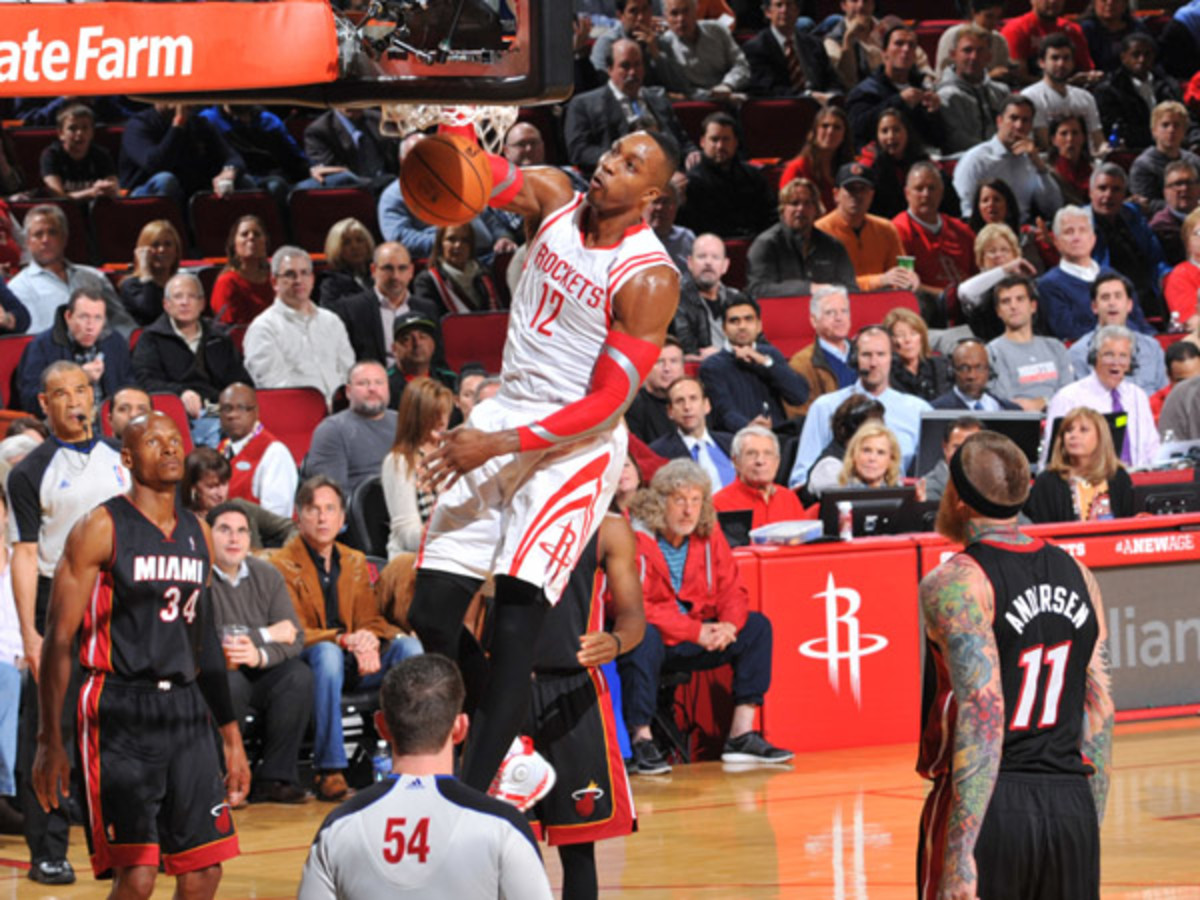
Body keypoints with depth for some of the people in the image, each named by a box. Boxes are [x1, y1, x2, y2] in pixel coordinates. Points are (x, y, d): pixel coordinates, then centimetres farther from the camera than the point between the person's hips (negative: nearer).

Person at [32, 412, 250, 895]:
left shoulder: (197, 533, 13)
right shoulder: (100, 529, -6)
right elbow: (59, 638, -7)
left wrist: (231, 737, 19)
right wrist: (50, 741, -12)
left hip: (187, 710, 6)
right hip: (120, 714, -6)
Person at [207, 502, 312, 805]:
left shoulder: (267, 576, 5)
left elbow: (295, 638, -2)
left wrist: (260, 655, -26)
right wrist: (267, 635, -14)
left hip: (260, 674, 5)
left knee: (298, 676, -21)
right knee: (231, 682, -35)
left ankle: (274, 778, -17)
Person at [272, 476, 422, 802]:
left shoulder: (355, 562, 18)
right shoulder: (283, 565, -2)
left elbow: (371, 620, 13)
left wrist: (370, 642, -13)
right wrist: (344, 640, -25)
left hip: (355, 664, 5)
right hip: (306, 664, -5)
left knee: (408, 646, -20)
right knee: (327, 652, -39)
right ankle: (330, 772, -38)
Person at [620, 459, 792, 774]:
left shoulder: (708, 535, 3)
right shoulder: (635, 538, -17)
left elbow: (731, 589, 5)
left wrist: (729, 624, -19)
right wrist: (696, 632, -24)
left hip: (694, 644, 7)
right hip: (653, 639, -7)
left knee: (757, 626, -4)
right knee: (644, 636, -39)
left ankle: (742, 734, -9)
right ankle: (641, 741, -33)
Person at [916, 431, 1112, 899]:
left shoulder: (956, 583, -10)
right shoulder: (1077, 575, 11)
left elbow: (983, 717, -18)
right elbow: (1100, 717, 12)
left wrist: (960, 854, -20)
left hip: (989, 808, -6)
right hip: (1073, 809, 6)